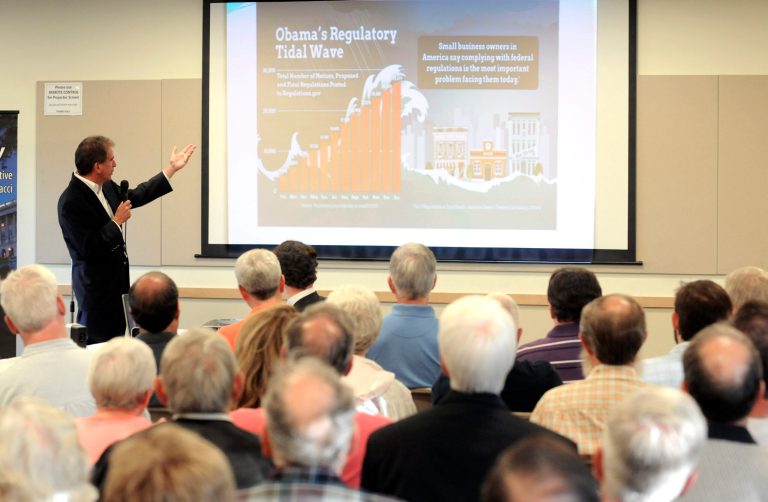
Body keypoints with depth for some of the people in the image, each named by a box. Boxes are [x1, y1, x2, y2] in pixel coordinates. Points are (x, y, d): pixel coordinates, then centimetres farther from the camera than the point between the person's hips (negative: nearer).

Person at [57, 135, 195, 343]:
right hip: (96, 286, -9)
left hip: (116, 281, 9)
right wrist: (117, 221, -15)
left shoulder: (107, 187, 5)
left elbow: (136, 195, 22)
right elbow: (89, 248, -24)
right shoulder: (71, 202, -21)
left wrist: (172, 168, 24)